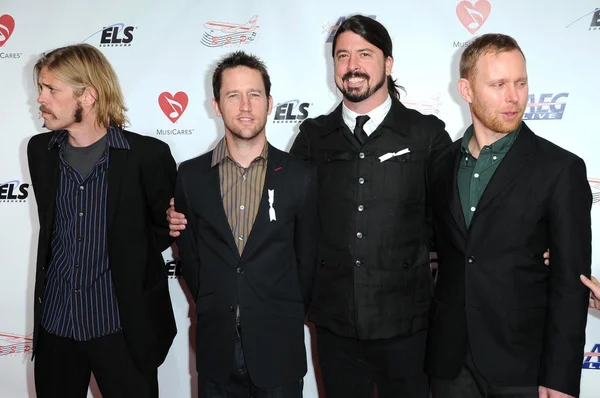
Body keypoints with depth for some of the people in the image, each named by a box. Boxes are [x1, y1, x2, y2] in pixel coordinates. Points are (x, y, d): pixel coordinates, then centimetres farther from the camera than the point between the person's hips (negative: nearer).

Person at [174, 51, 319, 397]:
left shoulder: (301, 176, -6)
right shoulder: (191, 175, -1)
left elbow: (307, 256, 2)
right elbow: (188, 252, 8)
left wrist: (286, 317, 7)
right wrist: (213, 310, 9)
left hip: (280, 348, -1)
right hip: (215, 348, 2)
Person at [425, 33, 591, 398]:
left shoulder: (560, 169, -8)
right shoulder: (440, 166, 4)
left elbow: (570, 283, -9)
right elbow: (441, 255, 9)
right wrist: (428, 336, 5)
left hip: (521, 366, -3)